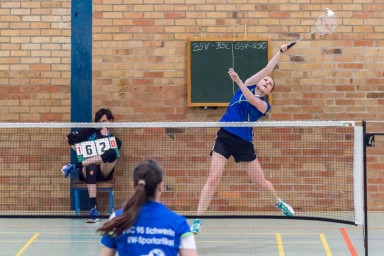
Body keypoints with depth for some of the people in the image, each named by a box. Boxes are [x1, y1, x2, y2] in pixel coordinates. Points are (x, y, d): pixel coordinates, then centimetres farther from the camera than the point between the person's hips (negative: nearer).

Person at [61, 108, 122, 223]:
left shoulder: (115, 140, 16)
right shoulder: (90, 132, 17)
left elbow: (110, 154, -3)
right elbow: (70, 137, 12)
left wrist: (105, 136, -2)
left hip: (104, 171, 0)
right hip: (87, 169, 0)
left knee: (112, 153, -34)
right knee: (91, 168, -42)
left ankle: (74, 166, -35)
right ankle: (93, 209, -53)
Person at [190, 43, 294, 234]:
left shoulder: (264, 105, 6)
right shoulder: (248, 86, 10)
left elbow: (252, 100, -16)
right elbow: (267, 69, 7)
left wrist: (238, 81, -25)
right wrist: (280, 52, 9)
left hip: (244, 143, 1)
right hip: (225, 137, -1)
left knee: (261, 182, 10)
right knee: (213, 179, -14)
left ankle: (278, 202, 42)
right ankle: (198, 220, -13)